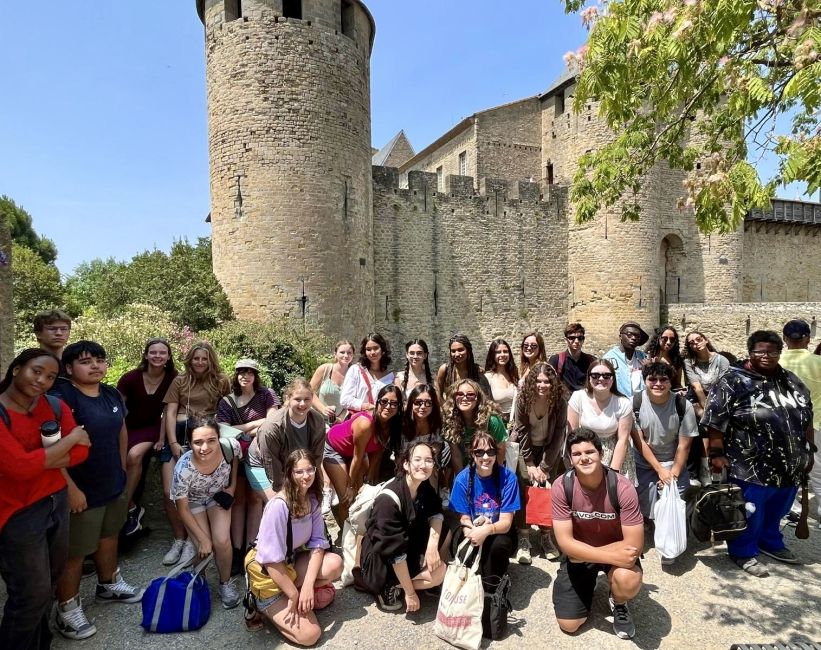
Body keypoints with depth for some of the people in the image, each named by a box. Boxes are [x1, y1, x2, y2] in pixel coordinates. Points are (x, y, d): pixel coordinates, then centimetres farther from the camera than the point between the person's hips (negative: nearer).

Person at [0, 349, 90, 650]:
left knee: (49, 581, 21)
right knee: (32, 594, 6)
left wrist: (38, 461, -19)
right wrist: (70, 438, -17)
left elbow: (82, 452, -5)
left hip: (57, 503, 6)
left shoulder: (56, 406, 0)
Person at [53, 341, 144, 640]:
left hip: (114, 484, 7)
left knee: (109, 536, 24)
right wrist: (70, 487, -23)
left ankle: (109, 585, 45)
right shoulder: (62, 396, -20)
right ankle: (67, 610, 26)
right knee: (74, 552, 8)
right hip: (82, 490, -7)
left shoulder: (112, 394, 3)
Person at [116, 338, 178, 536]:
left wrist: (162, 438, -7)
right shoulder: (131, 377, -13)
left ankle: (125, 507, -10)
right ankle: (132, 507, 0)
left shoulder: (173, 378, -10)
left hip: (151, 427, -1)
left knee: (134, 456, -27)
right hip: (127, 427, 1)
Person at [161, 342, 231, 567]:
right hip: (178, 436, 3)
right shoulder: (180, 381, 14)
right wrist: (173, 442, -4)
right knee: (169, 492, -5)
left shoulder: (220, 381, 11)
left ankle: (192, 540, 5)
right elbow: (170, 413, 8)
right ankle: (179, 539, 13)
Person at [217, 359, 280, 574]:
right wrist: (255, 424, -6)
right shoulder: (226, 402, 9)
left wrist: (243, 431, -2)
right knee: (238, 498, -4)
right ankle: (237, 551, -2)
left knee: (255, 498, -7)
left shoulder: (267, 395, 6)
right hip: (236, 454, 2)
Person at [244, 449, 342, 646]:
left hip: (292, 561, 7)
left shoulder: (312, 498, -6)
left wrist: (308, 585, -20)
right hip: (267, 572, -7)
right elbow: (272, 560, -25)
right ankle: (263, 603, 4)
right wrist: (294, 595, -19)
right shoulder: (278, 506, -28)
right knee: (309, 634, -13)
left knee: (335, 564, -20)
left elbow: (317, 541, -8)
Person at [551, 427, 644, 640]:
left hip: (616, 549, -1)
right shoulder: (561, 487, -24)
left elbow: (635, 544, -25)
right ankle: (588, 584, 27)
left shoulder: (622, 488, -27)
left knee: (629, 582, -35)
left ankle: (618, 603, 4)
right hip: (577, 555, 1)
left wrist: (586, 553, -25)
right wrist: (611, 557, -34)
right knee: (568, 625, -4)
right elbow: (565, 542, -23)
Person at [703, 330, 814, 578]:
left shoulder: (792, 381, 8)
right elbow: (715, 421, -15)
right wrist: (716, 453, -16)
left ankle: (770, 542, 44)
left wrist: (810, 450, 16)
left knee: (777, 510, 22)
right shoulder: (733, 381, -13)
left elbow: (806, 419, 17)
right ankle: (744, 551, 26)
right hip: (751, 467, -6)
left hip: (789, 465, 7)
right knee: (749, 513, 7)